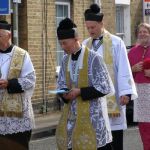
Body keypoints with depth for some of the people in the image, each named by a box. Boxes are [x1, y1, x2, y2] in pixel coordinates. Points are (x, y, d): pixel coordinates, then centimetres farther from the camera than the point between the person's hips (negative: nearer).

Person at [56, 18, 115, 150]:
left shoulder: (93, 58, -13)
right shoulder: (66, 60, 7)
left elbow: (105, 87, -13)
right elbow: (61, 84, 15)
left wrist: (80, 92, -18)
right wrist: (64, 93, -8)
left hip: (92, 113, -6)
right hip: (72, 112, 6)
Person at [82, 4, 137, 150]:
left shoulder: (116, 42, -1)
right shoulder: (85, 44, 11)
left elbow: (123, 69, -6)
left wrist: (125, 92, -13)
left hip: (111, 96, -3)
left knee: (114, 137, -2)